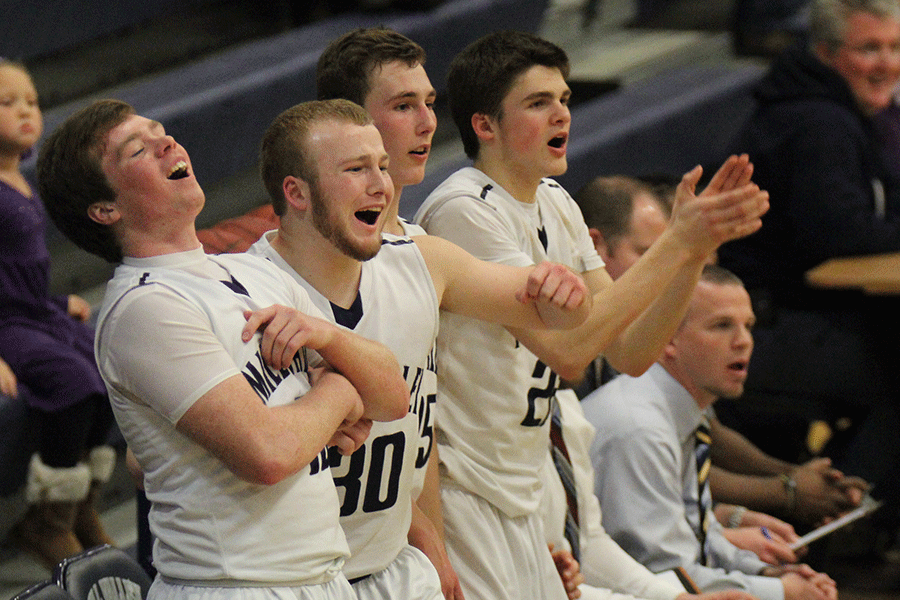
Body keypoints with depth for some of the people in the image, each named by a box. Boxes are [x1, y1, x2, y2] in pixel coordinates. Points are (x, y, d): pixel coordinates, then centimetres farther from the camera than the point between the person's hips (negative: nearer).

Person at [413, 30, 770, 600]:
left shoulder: (556, 207, 11)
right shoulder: (463, 210, -17)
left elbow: (631, 350, 6)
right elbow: (568, 349, -25)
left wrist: (701, 242, -6)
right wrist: (677, 244, -22)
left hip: (521, 503, 9)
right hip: (461, 495, -9)